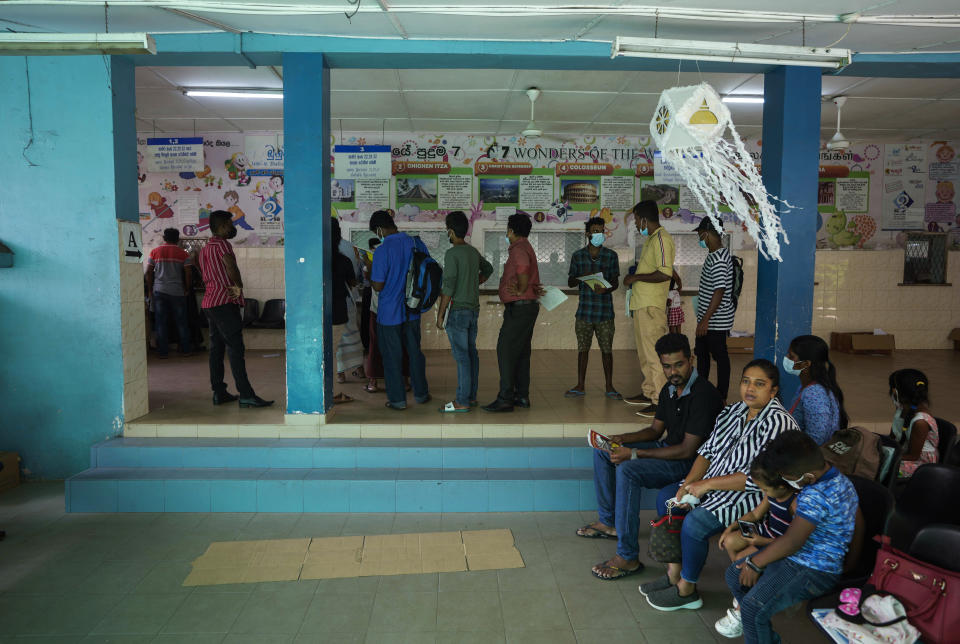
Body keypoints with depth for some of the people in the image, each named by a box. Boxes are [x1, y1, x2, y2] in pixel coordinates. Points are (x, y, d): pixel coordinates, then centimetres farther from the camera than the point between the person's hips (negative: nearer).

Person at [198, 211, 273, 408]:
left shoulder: (205, 249, 22)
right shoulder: (221, 244, -8)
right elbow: (230, 265, -26)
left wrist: (230, 287, 8)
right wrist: (239, 286, -13)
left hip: (209, 302, 10)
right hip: (224, 303, -10)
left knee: (216, 348, 11)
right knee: (235, 348, -12)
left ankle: (219, 392, 14)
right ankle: (246, 395, -14)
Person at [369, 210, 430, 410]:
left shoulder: (382, 251, -19)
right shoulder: (417, 243, -1)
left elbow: (378, 286, -17)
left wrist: (369, 276, 3)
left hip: (389, 313, -5)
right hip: (412, 311, 5)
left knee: (392, 356, 7)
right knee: (414, 351, 18)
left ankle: (397, 399, 15)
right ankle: (420, 393, 28)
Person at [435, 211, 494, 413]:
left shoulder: (452, 254, -14)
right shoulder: (474, 252, 11)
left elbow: (448, 287, -18)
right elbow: (488, 269, 31)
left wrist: (440, 314, -12)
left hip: (458, 311, -8)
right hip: (473, 308, 8)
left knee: (461, 356, -6)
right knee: (471, 353, 12)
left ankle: (462, 402, -2)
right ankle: (471, 396, 20)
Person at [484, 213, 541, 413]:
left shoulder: (519, 249, -14)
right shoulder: (525, 247, 20)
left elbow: (523, 267, -37)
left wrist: (521, 291, -24)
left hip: (519, 307, -11)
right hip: (528, 306, 11)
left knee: (506, 350, -10)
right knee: (522, 352, 13)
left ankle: (505, 398, -10)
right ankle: (522, 396, 17)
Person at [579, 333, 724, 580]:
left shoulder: (703, 394, -24)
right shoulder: (670, 389, 5)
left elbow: (687, 450, -26)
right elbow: (655, 430, 15)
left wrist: (635, 454, -25)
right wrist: (621, 439, -3)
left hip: (691, 461, -10)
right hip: (668, 447, 10)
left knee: (627, 470, -31)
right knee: (602, 450, 9)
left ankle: (628, 557, -25)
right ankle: (609, 523, 19)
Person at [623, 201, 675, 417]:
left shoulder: (662, 239, -15)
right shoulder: (650, 239, 18)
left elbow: (664, 273, -24)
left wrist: (636, 277, -16)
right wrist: (635, 277, 15)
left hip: (652, 306, -11)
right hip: (642, 304, 11)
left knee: (653, 353, -9)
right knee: (644, 353, 18)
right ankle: (649, 393, 28)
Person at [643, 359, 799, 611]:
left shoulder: (779, 423, -20)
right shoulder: (732, 411, 6)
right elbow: (708, 450, 8)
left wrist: (707, 484, -23)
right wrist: (688, 485, -7)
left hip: (752, 495, -9)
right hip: (715, 483, 9)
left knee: (695, 522, -25)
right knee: (666, 498, 1)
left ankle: (686, 590, -2)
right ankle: (674, 572, 11)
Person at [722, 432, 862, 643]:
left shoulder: (815, 497, -29)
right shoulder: (841, 479, 2)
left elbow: (792, 542, -25)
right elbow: (858, 524, 11)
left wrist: (755, 563, -12)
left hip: (813, 572, -11)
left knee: (754, 606, -25)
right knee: (735, 574, 11)